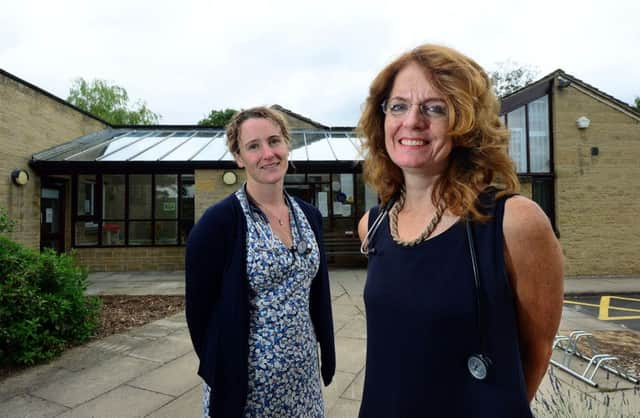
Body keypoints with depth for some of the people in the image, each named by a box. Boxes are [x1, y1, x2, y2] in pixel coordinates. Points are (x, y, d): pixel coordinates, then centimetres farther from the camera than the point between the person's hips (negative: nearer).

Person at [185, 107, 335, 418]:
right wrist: (218, 370, -2)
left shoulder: (309, 215, 0)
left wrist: (326, 355, 9)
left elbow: (318, 295, 8)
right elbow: (199, 308, -11)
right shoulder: (219, 221, -18)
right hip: (246, 376, -5)